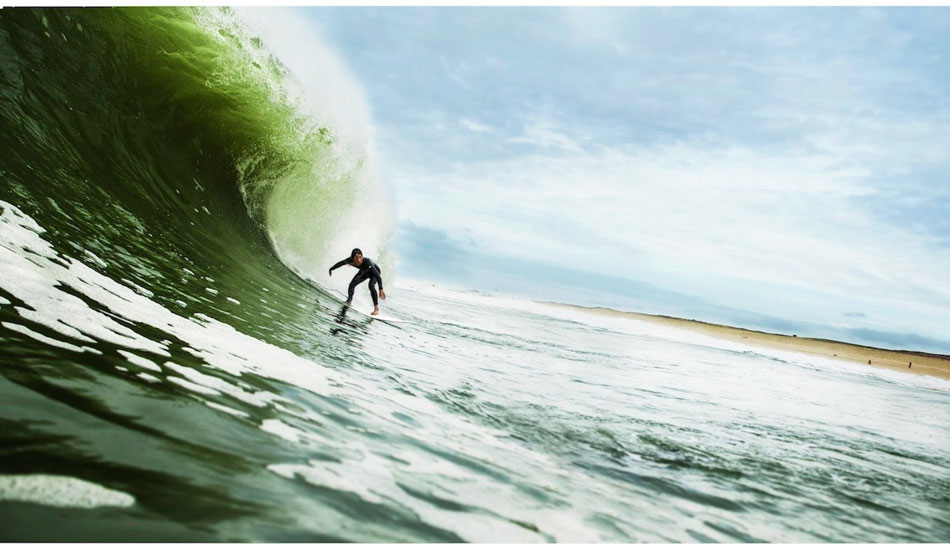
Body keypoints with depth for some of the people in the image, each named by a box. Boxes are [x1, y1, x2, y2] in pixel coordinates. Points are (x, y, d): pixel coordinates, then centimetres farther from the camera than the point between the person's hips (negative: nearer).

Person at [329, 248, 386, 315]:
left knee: (371, 285, -30)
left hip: (375, 271, -5)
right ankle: (348, 301, 34)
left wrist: (381, 289, -57)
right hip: (364, 272, 5)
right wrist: (331, 269, 7)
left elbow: (378, 276, -47)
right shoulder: (350, 260, -32)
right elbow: (340, 263, -10)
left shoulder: (367, 262, -44)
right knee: (352, 285, 3)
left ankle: (376, 309, -27)